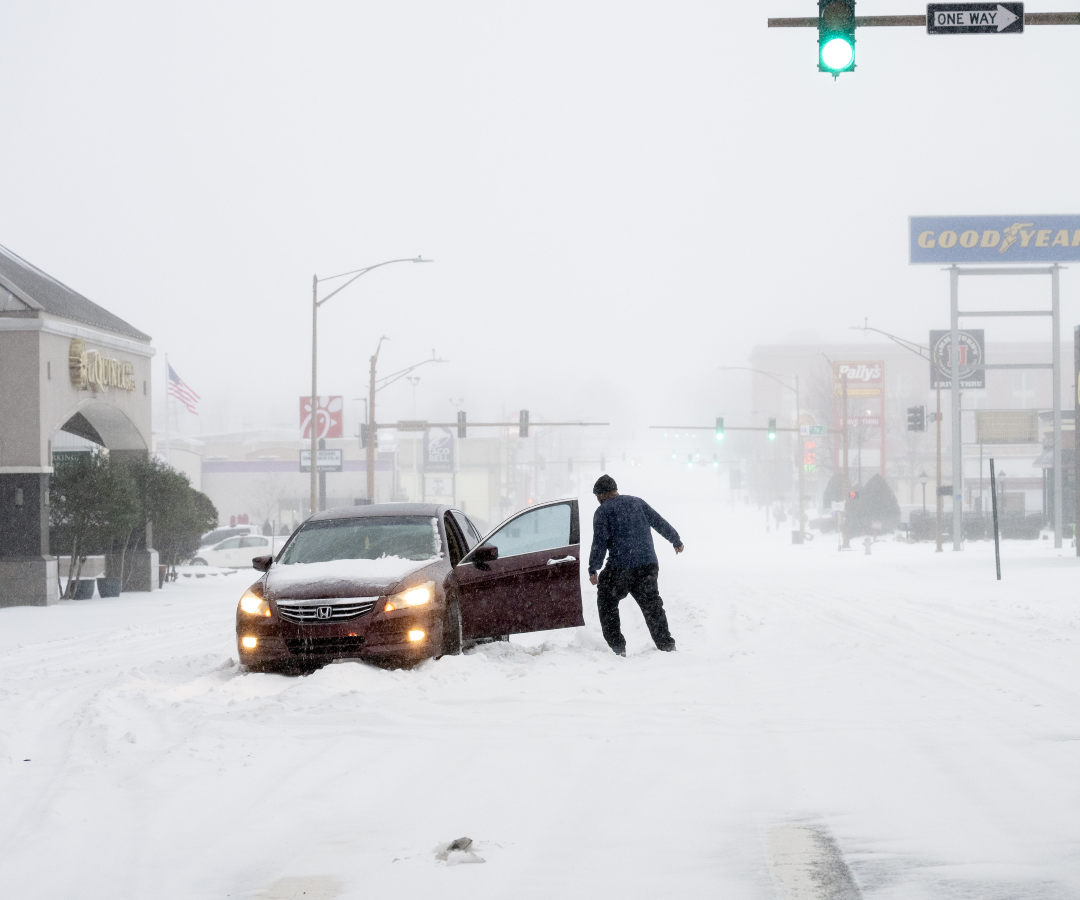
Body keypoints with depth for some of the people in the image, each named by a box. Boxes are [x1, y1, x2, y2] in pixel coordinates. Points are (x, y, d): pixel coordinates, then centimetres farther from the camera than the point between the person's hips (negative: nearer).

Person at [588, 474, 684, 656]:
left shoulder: (602, 512, -2)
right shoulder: (637, 502, 14)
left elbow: (599, 542, -9)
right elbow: (660, 522, 17)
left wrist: (593, 569, -5)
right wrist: (676, 540, 29)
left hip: (620, 568, -5)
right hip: (649, 565, 5)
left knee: (607, 602, 10)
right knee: (652, 605, 16)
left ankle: (617, 646, 3)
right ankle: (666, 644, 15)